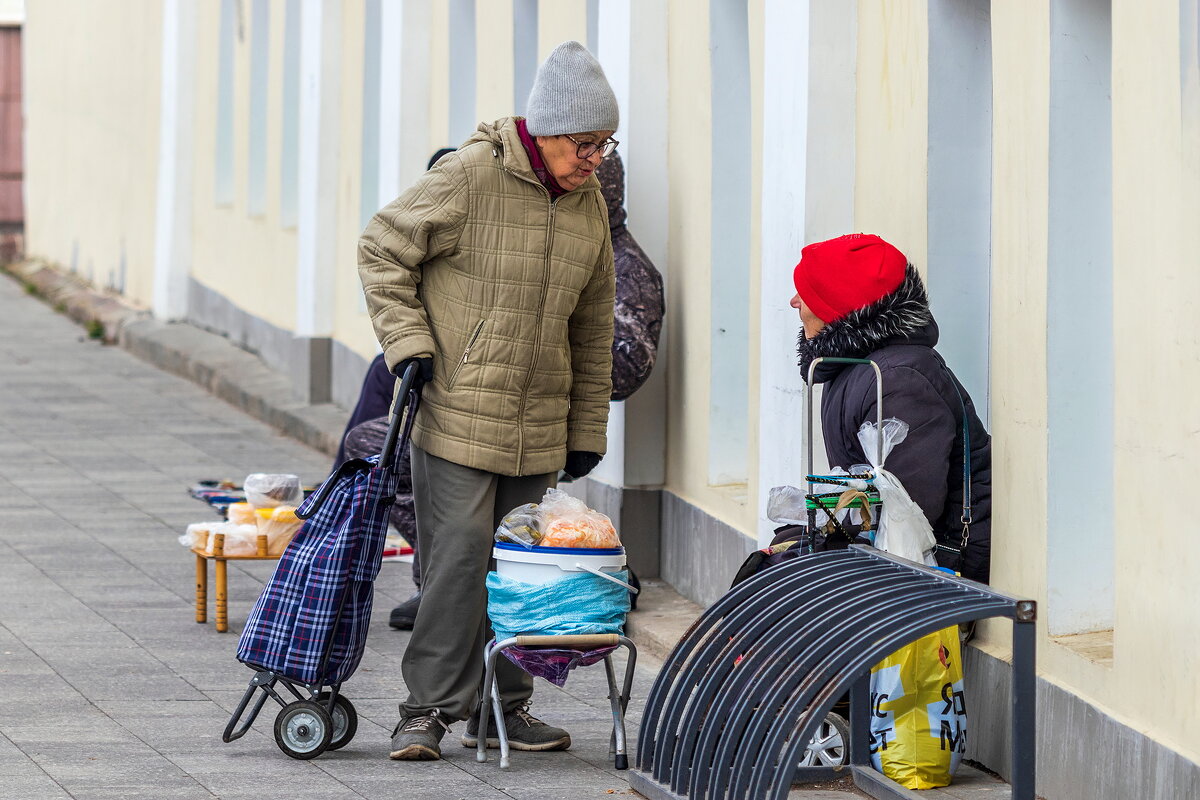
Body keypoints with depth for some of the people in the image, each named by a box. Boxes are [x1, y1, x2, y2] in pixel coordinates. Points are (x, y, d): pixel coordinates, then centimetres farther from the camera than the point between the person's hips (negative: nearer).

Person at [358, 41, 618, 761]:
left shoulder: (589, 206, 9)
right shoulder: (468, 179, -11)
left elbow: (592, 327, 17)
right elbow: (383, 252, -3)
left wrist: (587, 429, 16)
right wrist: (409, 345, -12)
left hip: (538, 429, 6)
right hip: (457, 413, -6)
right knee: (459, 560, -11)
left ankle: (505, 705, 20)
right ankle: (429, 710, -4)